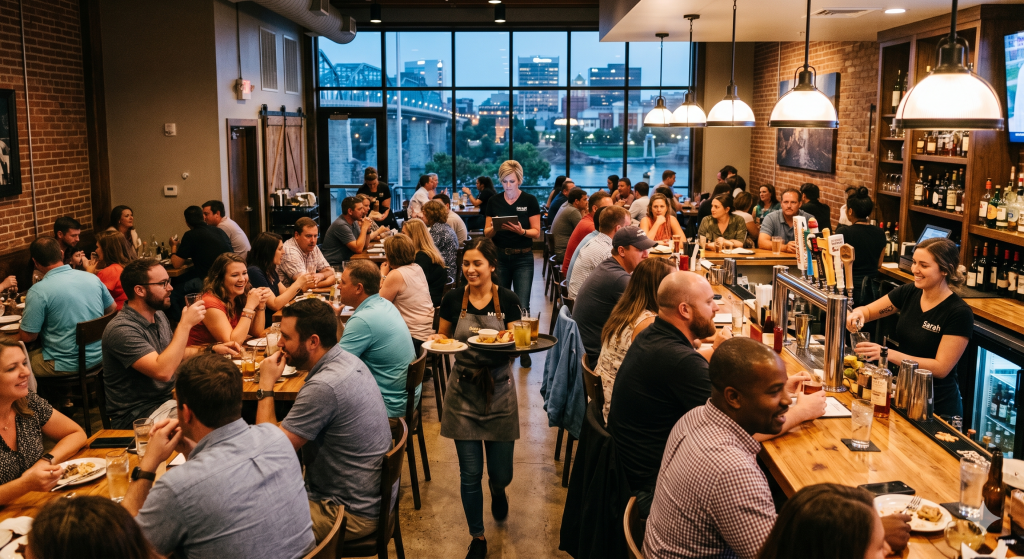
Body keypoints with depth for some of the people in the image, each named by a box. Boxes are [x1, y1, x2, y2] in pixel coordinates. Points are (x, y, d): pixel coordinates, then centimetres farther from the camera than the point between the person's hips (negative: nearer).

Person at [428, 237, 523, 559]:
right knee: (470, 474, 3)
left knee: (501, 472, 6)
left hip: (499, 390, -1)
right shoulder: (453, 299, -3)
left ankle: (498, 490, 45)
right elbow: (442, 338, 8)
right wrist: (437, 339, -14)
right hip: (464, 391, 1)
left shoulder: (508, 300, -7)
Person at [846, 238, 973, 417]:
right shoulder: (909, 293, -1)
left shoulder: (960, 313, -15)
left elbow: (941, 368, -18)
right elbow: (868, 311, 11)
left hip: (937, 406, -5)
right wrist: (857, 314, -14)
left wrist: (889, 354, -26)